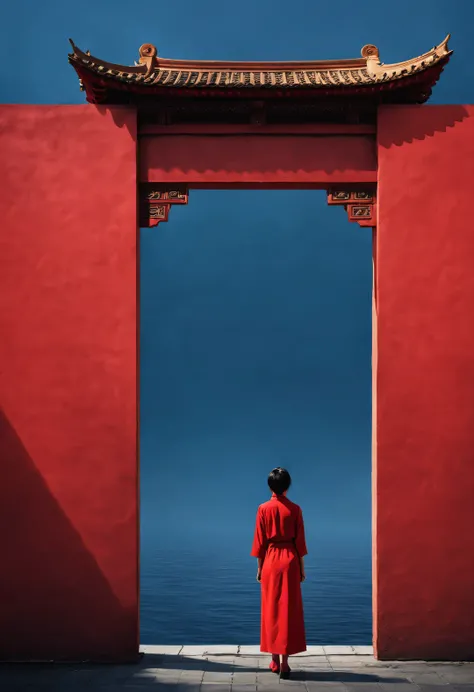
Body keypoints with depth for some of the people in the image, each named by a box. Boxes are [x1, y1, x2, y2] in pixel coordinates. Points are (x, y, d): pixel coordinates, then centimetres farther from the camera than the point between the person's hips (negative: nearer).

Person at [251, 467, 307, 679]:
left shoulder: (263, 509, -3)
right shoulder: (295, 509, -4)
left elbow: (260, 541, -1)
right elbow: (300, 541, -2)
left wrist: (259, 567, 8)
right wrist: (302, 567, 6)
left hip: (270, 560, 1)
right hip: (290, 560, -1)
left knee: (271, 609, 10)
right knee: (289, 610, 1)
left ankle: (275, 660, 14)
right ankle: (284, 662, -4)